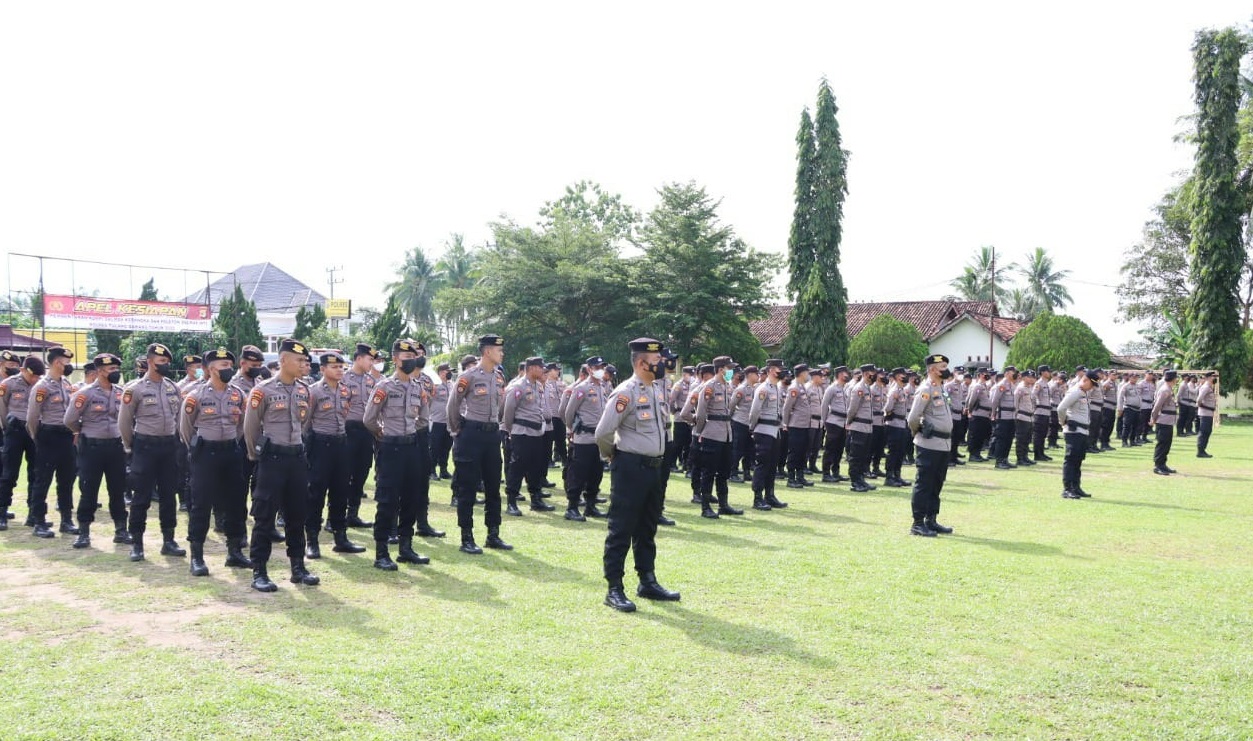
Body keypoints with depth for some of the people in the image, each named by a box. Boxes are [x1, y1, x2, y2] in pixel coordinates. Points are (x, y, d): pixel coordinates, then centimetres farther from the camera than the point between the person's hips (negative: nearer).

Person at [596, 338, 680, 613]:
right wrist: (613, 456, -2)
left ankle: (647, 582, 28)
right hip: (630, 468, -9)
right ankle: (614, 590, 5)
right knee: (621, 530, -2)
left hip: (653, 466, 9)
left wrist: (654, 460, 17)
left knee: (647, 529, 17)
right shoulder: (626, 392, -16)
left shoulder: (656, 392, 11)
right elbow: (603, 432, -19)